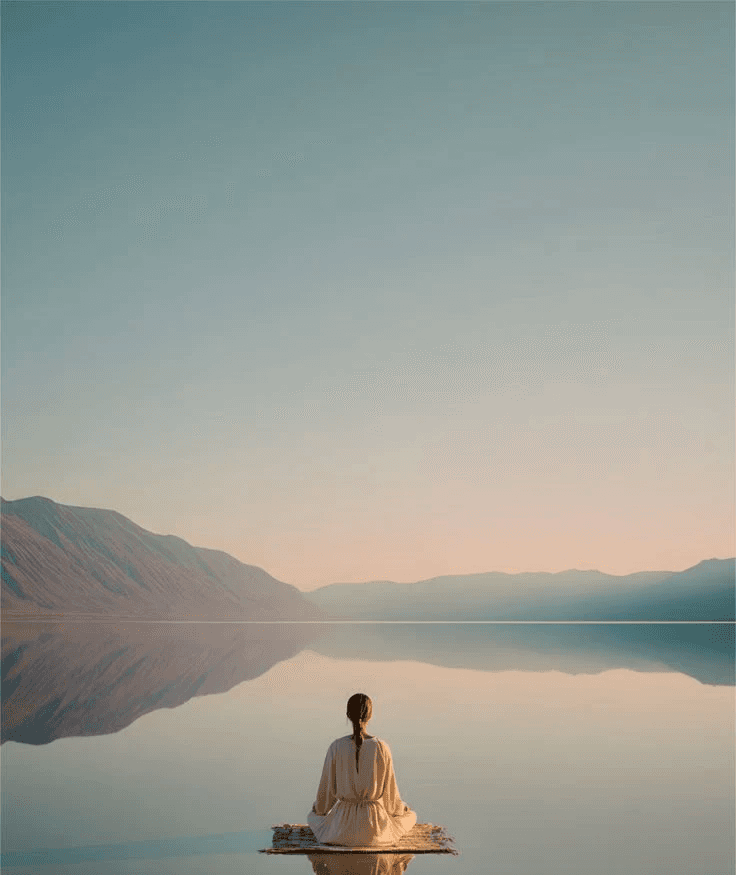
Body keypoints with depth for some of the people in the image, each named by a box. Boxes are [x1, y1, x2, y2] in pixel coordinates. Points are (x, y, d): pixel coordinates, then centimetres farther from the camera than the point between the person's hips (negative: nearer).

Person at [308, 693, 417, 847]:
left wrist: (319, 808, 20)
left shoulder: (336, 747, -14)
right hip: (375, 829, -2)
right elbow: (389, 790, -5)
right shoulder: (381, 748, -15)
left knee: (313, 817, 36)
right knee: (410, 816, 31)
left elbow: (327, 789, -4)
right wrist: (401, 808, 18)